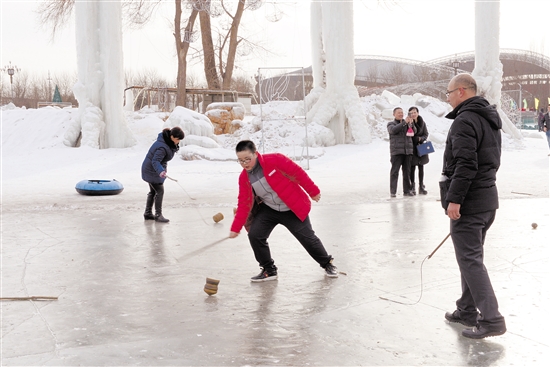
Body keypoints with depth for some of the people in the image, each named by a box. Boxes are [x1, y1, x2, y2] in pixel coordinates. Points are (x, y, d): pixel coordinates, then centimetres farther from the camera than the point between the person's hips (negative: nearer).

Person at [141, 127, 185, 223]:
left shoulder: (168, 140, -4)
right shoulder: (163, 147, -32)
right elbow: (155, 162, -35)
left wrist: (164, 163, 27)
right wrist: (161, 171, -51)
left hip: (151, 170, 10)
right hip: (152, 171, -10)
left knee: (153, 191, 17)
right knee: (160, 191, -5)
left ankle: (148, 213, 27)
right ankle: (158, 215, 5)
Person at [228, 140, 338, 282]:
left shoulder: (275, 160, -24)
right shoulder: (244, 178, -7)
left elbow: (298, 173, -17)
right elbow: (244, 204, -3)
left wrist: (313, 191, -11)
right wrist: (236, 228, -9)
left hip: (293, 209, -4)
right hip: (268, 210, 4)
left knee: (308, 238, 2)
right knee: (254, 235, -12)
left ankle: (327, 263, 29)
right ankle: (269, 270, 7)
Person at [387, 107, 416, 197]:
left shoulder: (407, 123, 18)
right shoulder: (391, 124, 7)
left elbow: (414, 131, 5)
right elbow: (393, 130, -14)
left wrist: (411, 124, -15)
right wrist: (404, 122, -21)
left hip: (408, 151, 4)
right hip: (396, 151, -4)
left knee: (407, 171, 4)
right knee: (394, 171, -8)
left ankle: (406, 191, 8)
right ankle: (393, 191, -8)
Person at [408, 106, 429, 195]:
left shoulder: (422, 123, 2)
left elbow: (426, 134, 7)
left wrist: (420, 138, -13)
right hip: (411, 148, -3)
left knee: (421, 167, 7)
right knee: (412, 167, -3)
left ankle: (421, 187, 13)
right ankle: (412, 187, 5)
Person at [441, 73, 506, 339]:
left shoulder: (464, 120, -16)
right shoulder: (489, 119, 16)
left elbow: (465, 165, -25)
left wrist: (454, 199, -22)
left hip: (468, 202, -10)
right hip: (487, 198, 10)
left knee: (470, 260, -6)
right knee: (471, 256, 18)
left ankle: (491, 319, -5)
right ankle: (467, 311, 27)